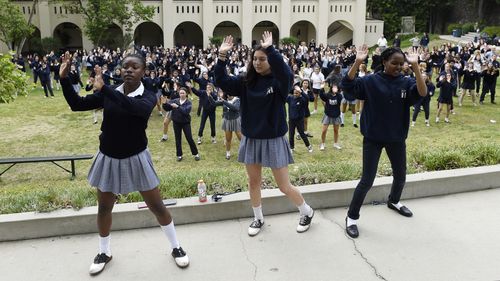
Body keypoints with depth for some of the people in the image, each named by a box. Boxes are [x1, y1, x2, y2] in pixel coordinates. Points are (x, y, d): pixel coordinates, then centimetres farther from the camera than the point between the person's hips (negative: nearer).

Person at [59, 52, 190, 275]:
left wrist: (103, 88, -43)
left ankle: (176, 247, 26)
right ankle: (104, 252, 38)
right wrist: (64, 78, -18)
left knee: (157, 207, 5)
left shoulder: (148, 97, -13)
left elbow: (136, 108, -36)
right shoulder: (108, 94, -4)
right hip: (109, 159, 3)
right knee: (104, 208, 15)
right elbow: (76, 104, -6)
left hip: (136, 158, -3)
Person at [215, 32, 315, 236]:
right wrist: (222, 56, -17)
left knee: (284, 186, 4)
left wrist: (270, 49, -38)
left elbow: (285, 71, -34)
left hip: (273, 140, -4)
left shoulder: (279, 82, -12)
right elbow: (222, 82, -7)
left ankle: (307, 212, 30)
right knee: (254, 182, 15)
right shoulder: (246, 82, 0)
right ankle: (258, 219, 36)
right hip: (250, 140, 5)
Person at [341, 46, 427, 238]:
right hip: (373, 138, -4)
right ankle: (352, 217, 13)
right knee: (367, 180, -3)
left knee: (400, 176, 20)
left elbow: (422, 93, -22)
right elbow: (346, 85, -20)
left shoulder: (406, 83, -3)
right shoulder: (371, 81, -9)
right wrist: (357, 62, -30)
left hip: (396, 138, 4)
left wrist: (415, 66, -28)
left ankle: (394, 201, 51)